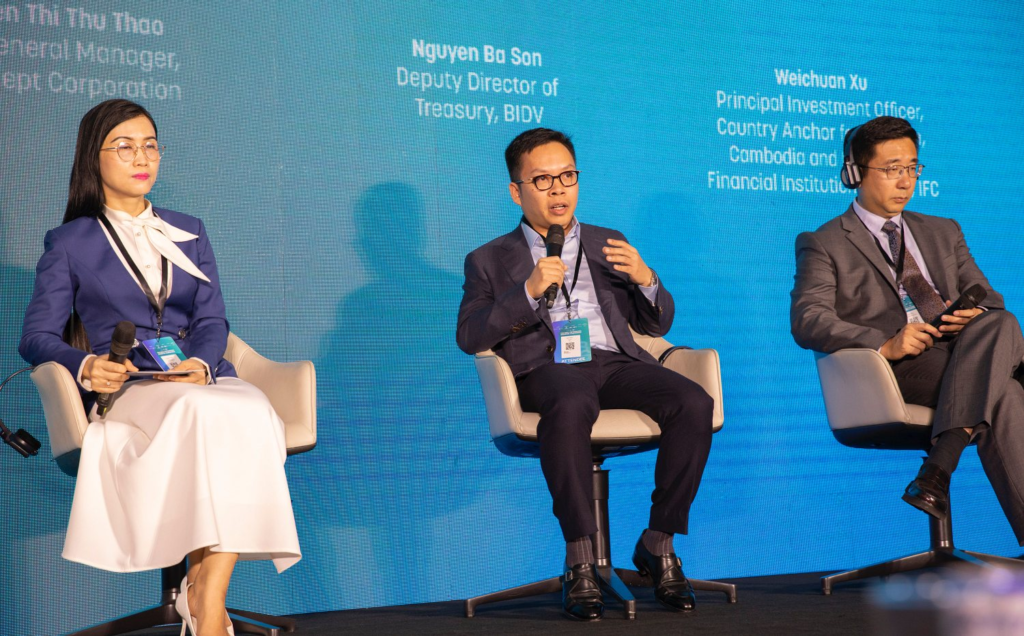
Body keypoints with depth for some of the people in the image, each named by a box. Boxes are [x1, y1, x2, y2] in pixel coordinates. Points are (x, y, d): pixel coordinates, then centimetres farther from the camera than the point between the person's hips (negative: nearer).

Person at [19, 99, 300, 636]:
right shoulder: (70, 243, 16)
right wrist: (86, 366, -15)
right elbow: (36, 336, 7)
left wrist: (201, 363, -10)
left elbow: (211, 318, 14)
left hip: (202, 377, 3)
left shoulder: (189, 233, 26)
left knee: (253, 413, -35)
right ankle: (202, 590, -35)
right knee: (205, 413, -39)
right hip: (126, 390, -3)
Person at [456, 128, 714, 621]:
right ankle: (579, 562, -34)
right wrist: (529, 291, -9)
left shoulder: (609, 246, 28)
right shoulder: (490, 260, 20)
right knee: (571, 404, -41)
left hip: (614, 361, 3)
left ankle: (658, 544, -15)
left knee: (694, 403, -28)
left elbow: (657, 324, 24)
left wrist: (646, 280, 2)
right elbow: (469, 337, 4)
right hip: (546, 367, -3)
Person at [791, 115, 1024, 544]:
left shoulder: (943, 233, 31)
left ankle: (938, 468, -43)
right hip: (898, 367, -5)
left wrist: (978, 316, -3)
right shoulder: (824, 245, 13)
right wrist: (884, 344, -20)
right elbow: (807, 322, -3)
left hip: (968, 351, 5)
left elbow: (989, 298, 25)